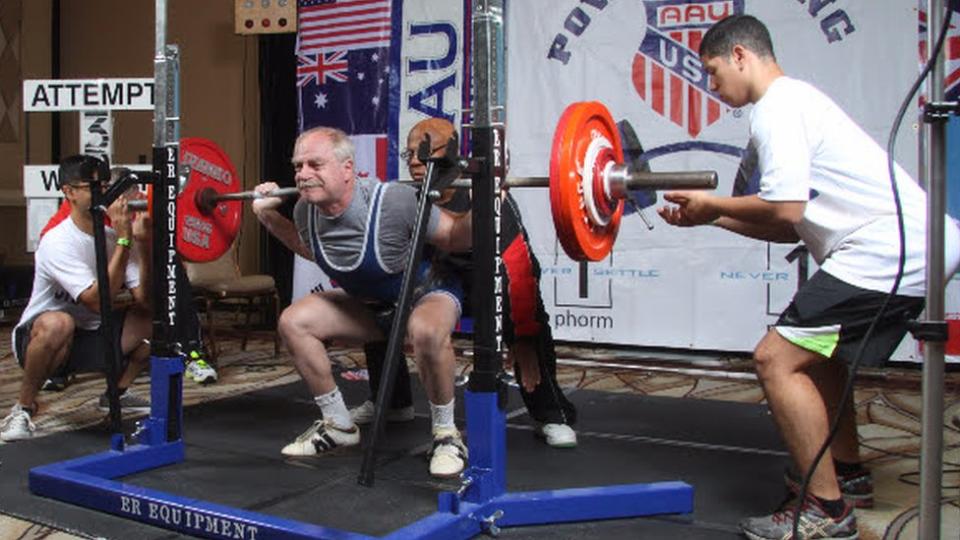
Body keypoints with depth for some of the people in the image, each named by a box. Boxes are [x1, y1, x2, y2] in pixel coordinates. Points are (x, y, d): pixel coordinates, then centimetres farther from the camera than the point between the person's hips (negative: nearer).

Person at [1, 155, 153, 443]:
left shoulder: (115, 236, -4)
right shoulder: (57, 242, -23)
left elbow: (146, 299, -14)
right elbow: (98, 302, -33)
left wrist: (143, 243, -25)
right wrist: (123, 240, -35)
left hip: (92, 338, 6)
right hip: (39, 339, -6)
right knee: (58, 324, -41)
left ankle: (118, 392, 11)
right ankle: (23, 407, -14)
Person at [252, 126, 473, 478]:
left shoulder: (393, 202, -33)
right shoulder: (306, 211, -14)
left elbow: (454, 239, -19)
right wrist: (268, 215, 2)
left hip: (428, 291, -6)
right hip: (369, 303, 6)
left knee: (426, 330, -40)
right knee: (293, 322, -9)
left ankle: (446, 435, -15)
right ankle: (338, 425, 7)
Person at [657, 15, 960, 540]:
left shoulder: (776, 108, -8)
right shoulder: (794, 99, 23)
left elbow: (786, 209, -19)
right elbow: (795, 224, 20)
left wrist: (711, 205, -4)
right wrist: (711, 217, 15)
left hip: (885, 251, -11)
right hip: (916, 244, 11)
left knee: (777, 358, -11)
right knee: (813, 347, 25)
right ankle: (847, 472, 36)